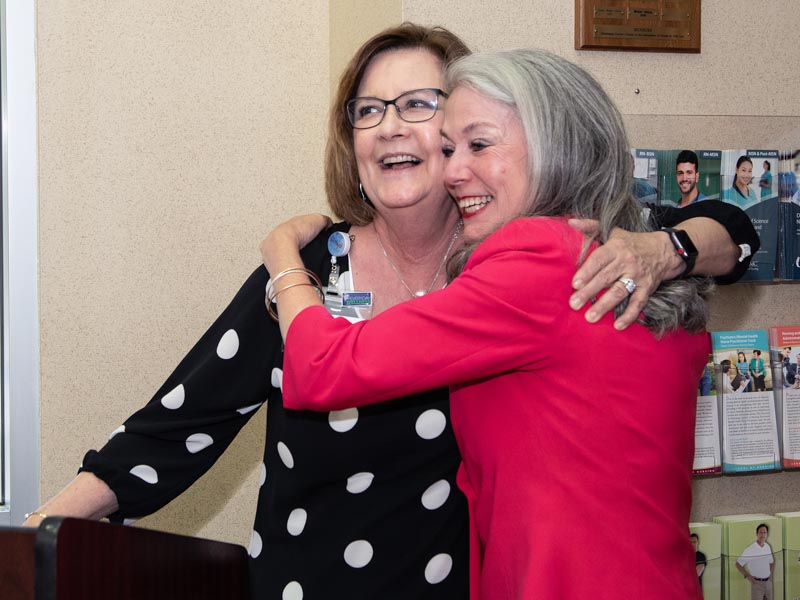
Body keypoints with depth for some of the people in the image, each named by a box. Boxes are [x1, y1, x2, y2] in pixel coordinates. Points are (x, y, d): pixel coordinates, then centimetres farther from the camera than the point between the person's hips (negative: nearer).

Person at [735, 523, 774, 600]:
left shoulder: (768, 547, 6)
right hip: (757, 583, -6)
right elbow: (738, 564, -10)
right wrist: (748, 576, -14)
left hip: (768, 582, 6)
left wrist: (771, 574, 10)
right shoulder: (750, 549, -13)